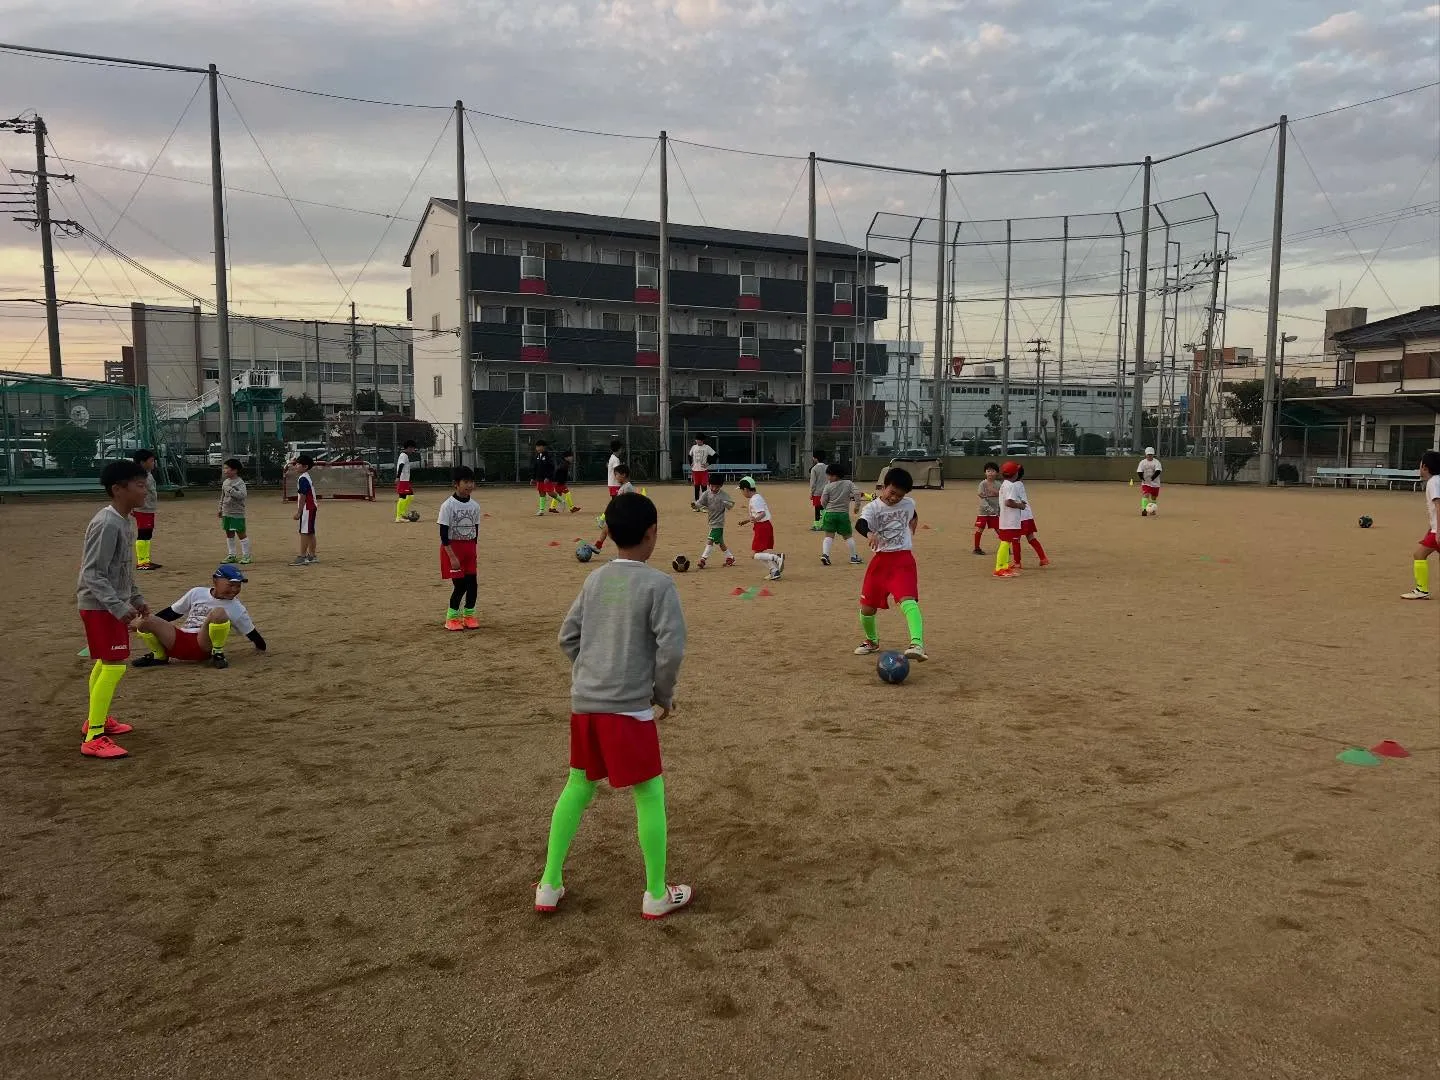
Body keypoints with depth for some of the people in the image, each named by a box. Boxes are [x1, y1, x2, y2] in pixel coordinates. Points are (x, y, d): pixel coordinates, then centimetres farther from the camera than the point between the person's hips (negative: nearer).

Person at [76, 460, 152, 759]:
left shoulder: (125, 521, 7)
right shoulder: (107, 524, -23)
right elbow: (92, 573, -25)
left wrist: (135, 597, 20)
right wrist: (119, 606, -29)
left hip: (113, 605, 10)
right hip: (100, 606, -10)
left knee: (105, 663, 21)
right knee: (114, 666, -11)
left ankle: (95, 718, 37)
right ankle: (93, 738, -7)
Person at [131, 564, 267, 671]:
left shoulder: (236, 608, 7)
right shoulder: (197, 593, 13)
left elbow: (251, 631, 15)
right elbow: (172, 612, 20)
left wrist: (260, 646, 7)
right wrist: (149, 622, 17)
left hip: (203, 646, -3)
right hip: (179, 641, 3)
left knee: (219, 613, -32)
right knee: (144, 622, -18)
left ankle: (217, 654, -10)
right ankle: (160, 655, 8)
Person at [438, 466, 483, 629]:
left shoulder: (475, 506, 3)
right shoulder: (448, 505, -13)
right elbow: (443, 534, -14)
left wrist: (472, 552, 10)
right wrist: (452, 557, -18)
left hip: (469, 549, 5)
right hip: (452, 548, -5)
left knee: (472, 583, 2)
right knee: (459, 585, -4)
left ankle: (468, 615, 19)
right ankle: (452, 617, 14)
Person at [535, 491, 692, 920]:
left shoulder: (595, 580, 8)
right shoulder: (658, 583, -10)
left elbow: (567, 636, 12)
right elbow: (671, 647, -15)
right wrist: (663, 694, -1)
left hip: (584, 703, 6)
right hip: (628, 708, -6)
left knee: (578, 786, 20)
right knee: (649, 794, 8)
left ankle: (550, 885, 26)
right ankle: (657, 895, 18)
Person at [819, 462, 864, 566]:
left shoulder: (828, 486, -4)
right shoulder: (849, 483, 2)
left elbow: (823, 502, -3)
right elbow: (857, 493, -7)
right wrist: (858, 503, 5)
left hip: (830, 513, -1)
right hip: (844, 513, 1)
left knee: (829, 535, 2)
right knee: (848, 536, 12)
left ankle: (825, 553, -17)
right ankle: (854, 556, 17)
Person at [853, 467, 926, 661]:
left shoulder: (909, 504, 4)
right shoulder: (873, 507, -7)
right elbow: (860, 524, -32)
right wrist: (869, 533, -51)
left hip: (903, 559, -1)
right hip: (880, 559, 1)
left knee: (907, 599, -25)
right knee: (867, 607, 5)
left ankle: (918, 644, -39)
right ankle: (872, 641, 34)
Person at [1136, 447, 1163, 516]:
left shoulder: (1156, 462, -5)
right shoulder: (1142, 462, 0)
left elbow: (1158, 471, -19)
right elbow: (1139, 472, -6)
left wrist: (1152, 478, -31)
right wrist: (1143, 479, -22)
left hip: (1155, 483, 1)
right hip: (1145, 483, -1)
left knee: (1154, 497, 11)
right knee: (1145, 495, -18)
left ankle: (1153, 510, 28)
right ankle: (1144, 509, -27)